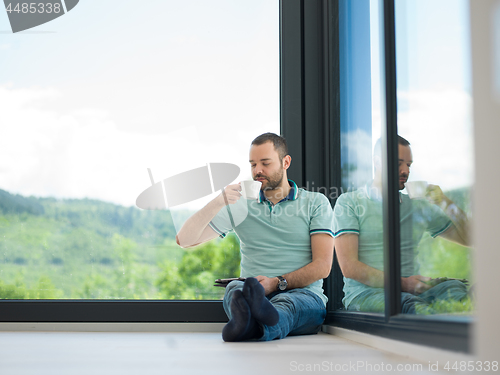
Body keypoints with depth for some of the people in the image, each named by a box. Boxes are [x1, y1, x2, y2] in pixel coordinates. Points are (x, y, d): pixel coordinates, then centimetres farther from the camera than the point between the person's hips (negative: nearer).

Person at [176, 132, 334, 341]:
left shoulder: (315, 203, 11)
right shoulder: (240, 206, 17)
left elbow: (322, 266, 0)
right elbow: (185, 240, 10)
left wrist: (277, 283, -15)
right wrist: (218, 202, -6)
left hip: (302, 295, -1)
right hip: (257, 294, 2)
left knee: (287, 302, -38)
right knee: (235, 289, -34)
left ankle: (253, 326, -70)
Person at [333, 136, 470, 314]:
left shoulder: (418, 206, 21)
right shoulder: (349, 202, 6)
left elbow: (468, 238, 22)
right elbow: (349, 267, -6)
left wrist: (445, 203, 6)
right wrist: (401, 283, -16)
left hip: (409, 292, 5)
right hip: (365, 293, -5)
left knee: (455, 288, -27)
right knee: (412, 306, -38)